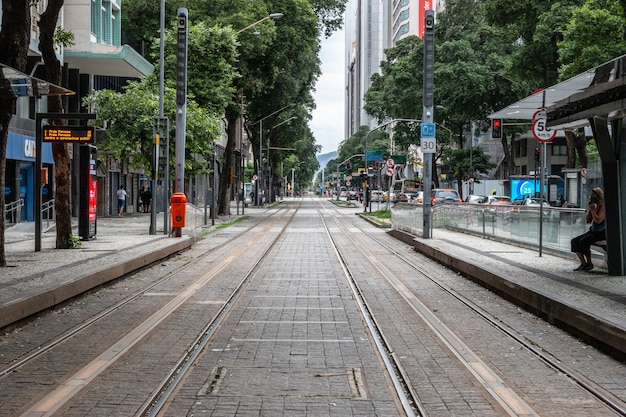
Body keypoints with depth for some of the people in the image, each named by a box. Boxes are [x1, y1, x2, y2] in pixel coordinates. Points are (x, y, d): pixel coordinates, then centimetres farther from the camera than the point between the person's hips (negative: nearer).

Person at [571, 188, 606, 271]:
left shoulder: (603, 207, -12)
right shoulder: (593, 205, 13)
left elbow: (598, 220, -23)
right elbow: (588, 220, 10)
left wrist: (593, 210, -18)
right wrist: (589, 209, -1)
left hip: (601, 233, -9)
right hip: (593, 230, 9)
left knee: (584, 241, -28)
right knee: (575, 241, -9)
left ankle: (589, 263, -14)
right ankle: (583, 264, -10)